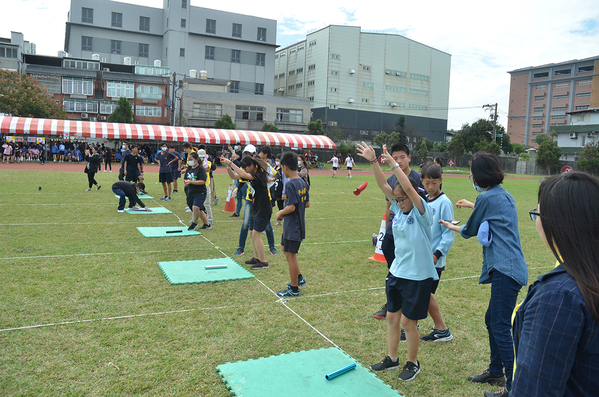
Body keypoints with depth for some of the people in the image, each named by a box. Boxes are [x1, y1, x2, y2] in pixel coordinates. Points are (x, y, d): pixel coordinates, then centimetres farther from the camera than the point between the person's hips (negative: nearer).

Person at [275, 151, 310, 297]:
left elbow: (291, 207, -25)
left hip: (292, 226, -9)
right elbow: (307, 204, 11)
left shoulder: (290, 184, -21)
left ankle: (294, 289, 14)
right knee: (285, 248, 23)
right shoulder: (303, 183, 6)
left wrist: (281, 213, -8)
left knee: (290, 255, 2)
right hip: (299, 224, 9)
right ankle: (299, 278, 30)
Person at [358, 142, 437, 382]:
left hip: (418, 276, -7)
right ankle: (392, 358, 34)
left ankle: (413, 364, 25)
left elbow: (409, 188, -31)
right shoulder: (399, 209, 2)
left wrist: (392, 163, -29)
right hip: (397, 272, 7)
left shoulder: (422, 212, -15)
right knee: (392, 317, 15)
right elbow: (383, 185, -5)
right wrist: (373, 161, -15)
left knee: (408, 322, 3)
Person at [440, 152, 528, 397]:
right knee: (492, 320, 19)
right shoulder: (503, 195, 14)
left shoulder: (487, 197, -12)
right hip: (508, 268, 10)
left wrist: (453, 227, 22)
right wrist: (472, 205, 52)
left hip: (506, 270, -10)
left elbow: (470, 231, 2)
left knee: (501, 327, -6)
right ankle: (495, 372, 33)